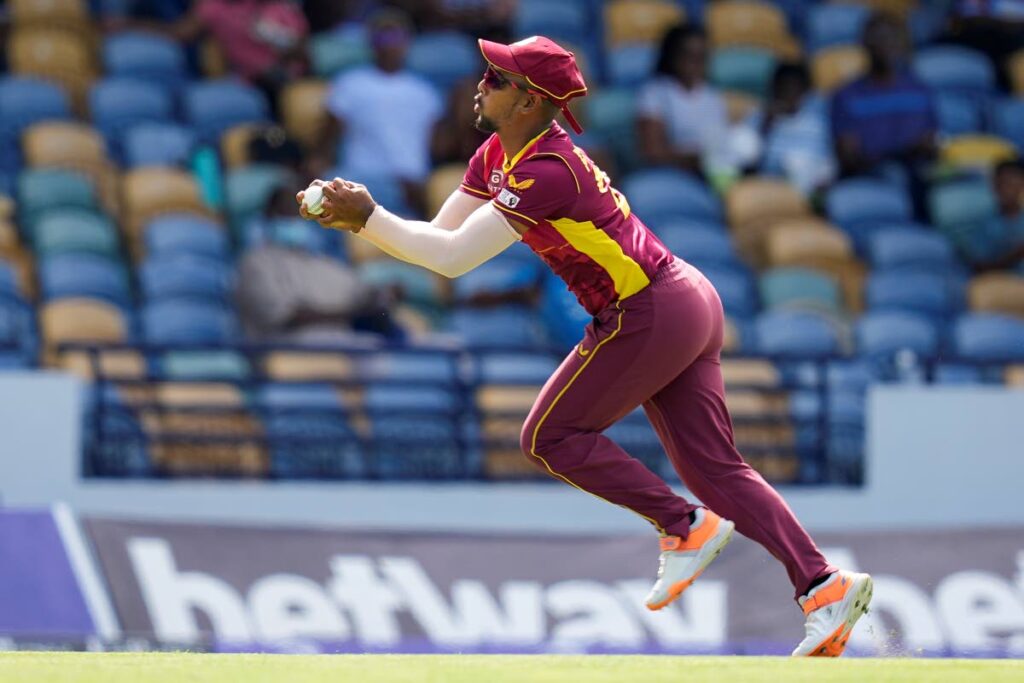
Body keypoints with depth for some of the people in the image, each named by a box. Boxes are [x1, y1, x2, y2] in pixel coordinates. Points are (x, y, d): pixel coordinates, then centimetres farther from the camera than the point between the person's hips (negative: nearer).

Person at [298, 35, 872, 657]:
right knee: (714, 467, 8)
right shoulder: (499, 156, 8)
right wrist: (355, 220, -3)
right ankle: (825, 587, 1)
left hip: (647, 320, -10)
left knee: (549, 437, 1)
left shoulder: (547, 172, -22)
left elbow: (453, 258, -26)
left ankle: (686, 526, 0)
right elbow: (437, 236, 10)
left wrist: (368, 216, -20)